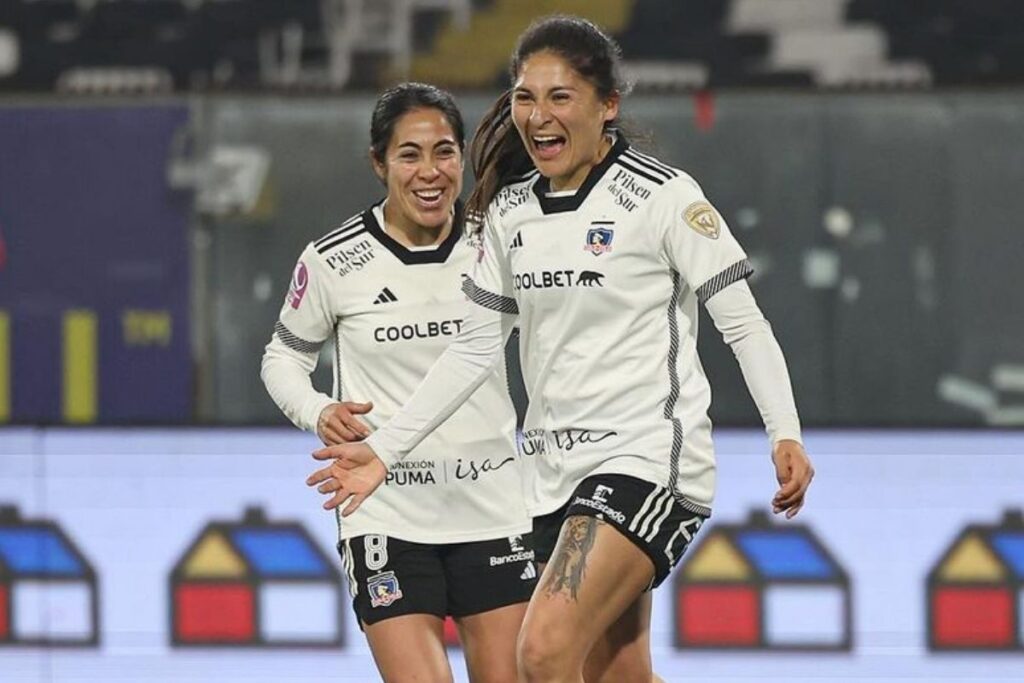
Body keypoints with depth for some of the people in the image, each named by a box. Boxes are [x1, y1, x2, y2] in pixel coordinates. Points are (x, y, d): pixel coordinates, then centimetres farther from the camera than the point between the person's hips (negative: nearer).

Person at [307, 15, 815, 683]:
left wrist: (785, 434, -21)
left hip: (650, 459, -7)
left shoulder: (663, 195, -8)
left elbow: (744, 322, -8)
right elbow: (476, 347, 16)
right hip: (559, 475, 7)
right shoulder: (511, 212, 10)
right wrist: (383, 449, 12)